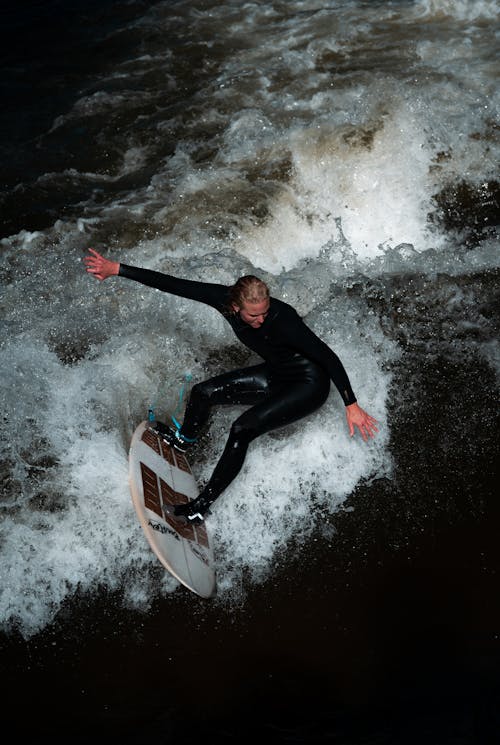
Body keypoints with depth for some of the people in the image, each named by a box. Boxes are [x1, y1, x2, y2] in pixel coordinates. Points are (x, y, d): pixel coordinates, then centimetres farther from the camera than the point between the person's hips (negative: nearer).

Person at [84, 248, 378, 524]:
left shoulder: (282, 320, -36)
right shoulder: (225, 299, -20)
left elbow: (329, 357, -28)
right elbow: (173, 285, -16)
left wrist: (352, 405, -27)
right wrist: (117, 269, -16)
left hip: (310, 385, -7)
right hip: (276, 377, 7)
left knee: (242, 429, -22)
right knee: (203, 392, 7)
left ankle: (204, 504, -8)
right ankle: (184, 439, 39)